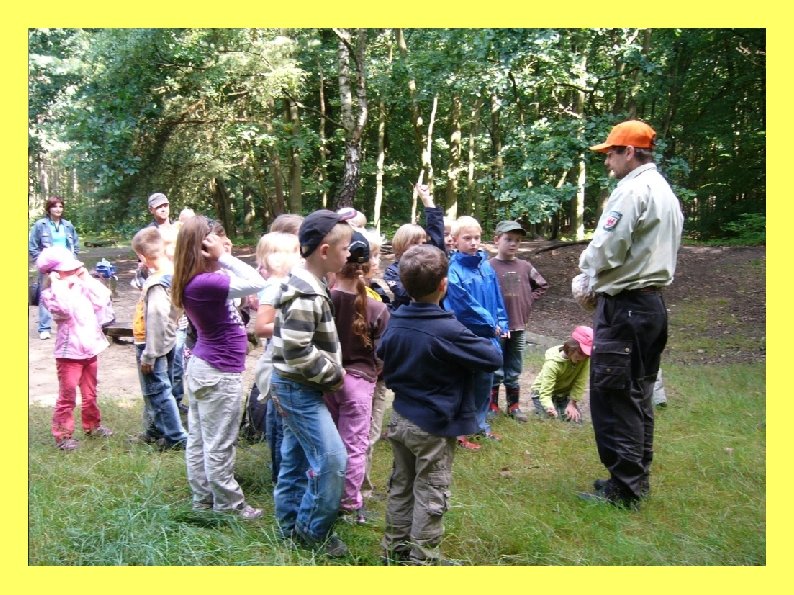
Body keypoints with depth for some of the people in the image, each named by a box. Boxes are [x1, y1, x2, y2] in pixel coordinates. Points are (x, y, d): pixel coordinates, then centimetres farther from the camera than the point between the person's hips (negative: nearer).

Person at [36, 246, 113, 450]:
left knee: (90, 394, 21)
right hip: (69, 353, -6)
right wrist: (60, 284, -26)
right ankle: (62, 435, 9)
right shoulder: (51, 294, -13)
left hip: (90, 350, 7)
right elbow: (66, 309, -32)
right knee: (67, 397, -1)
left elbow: (102, 299, -6)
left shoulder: (81, 287, 6)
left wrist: (87, 279, -4)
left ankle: (92, 425, 37)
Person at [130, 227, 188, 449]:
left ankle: (176, 437, 11)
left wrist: (148, 355, -19)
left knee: (158, 391, 3)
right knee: (162, 388, 20)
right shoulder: (174, 273, -3)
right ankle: (157, 429, 36)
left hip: (153, 344, -9)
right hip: (167, 341, 9)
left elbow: (156, 320, -25)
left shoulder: (156, 284, -26)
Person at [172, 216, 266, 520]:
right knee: (219, 446, 3)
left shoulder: (194, 281, 4)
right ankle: (228, 506, 17)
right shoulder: (204, 283, -25)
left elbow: (245, 283, 12)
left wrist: (222, 257, 2)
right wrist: (223, 256, -21)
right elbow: (257, 283, -25)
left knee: (198, 440, 17)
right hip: (220, 373, -10)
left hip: (201, 366, 10)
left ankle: (203, 500, 30)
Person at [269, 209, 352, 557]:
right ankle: (312, 532, 9)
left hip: (296, 387, 10)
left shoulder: (308, 284, 8)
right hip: (299, 388, -10)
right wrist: (333, 374, -16)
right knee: (331, 459, -7)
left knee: (297, 456, 18)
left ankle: (291, 525, 31)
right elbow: (297, 351, -27)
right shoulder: (306, 296, -24)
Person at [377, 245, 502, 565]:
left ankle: (395, 548, 30)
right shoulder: (449, 331, -23)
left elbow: (382, 356, 19)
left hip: (400, 418, 7)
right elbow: (494, 359, -16)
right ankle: (422, 559, 15)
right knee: (431, 496, 5)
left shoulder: (395, 323, 0)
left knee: (401, 486, 18)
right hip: (434, 426, -7)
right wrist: (486, 343, 4)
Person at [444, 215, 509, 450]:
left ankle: (481, 423, 33)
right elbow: (464, 304, -20)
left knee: (485, 380, 17)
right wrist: (490, 323, -13)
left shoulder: (486, 266, 5)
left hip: (488, 336, 7)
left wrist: (501, 324, 4)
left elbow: (496, 297, 11)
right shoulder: (453, 269, -16)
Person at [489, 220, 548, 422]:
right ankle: (492, 406, 17)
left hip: (518, 327, 4)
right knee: (494, 371, 5)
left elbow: (542, 285, 20)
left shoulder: (525, 267, 5)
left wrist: (529, 301, 8)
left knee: (514, 371, 15)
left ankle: (513, 406, 26)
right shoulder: (488, 267, -10)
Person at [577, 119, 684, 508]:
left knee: (612, 397, -3)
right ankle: (637, 477, 24)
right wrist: (596, 276, 13)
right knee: (638, 395, 15)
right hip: (651, 301, 10)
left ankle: (623, 488, 3)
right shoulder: (665, 191, 17)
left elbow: (605, 251, -20)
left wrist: (586, 261, 3)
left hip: (624, 306, -10)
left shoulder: (632, 190, -14)